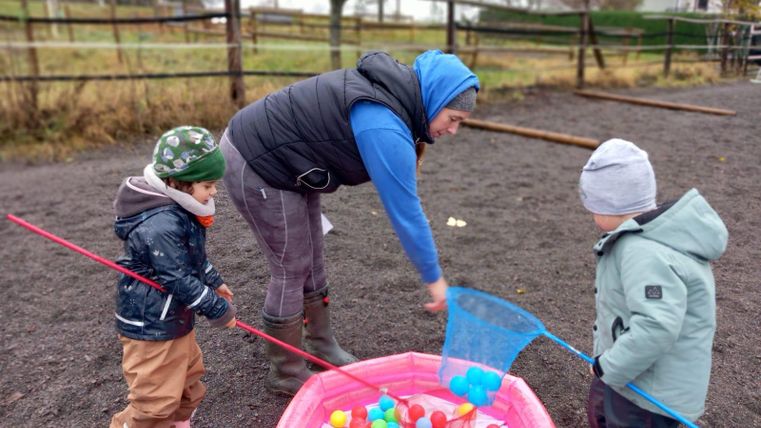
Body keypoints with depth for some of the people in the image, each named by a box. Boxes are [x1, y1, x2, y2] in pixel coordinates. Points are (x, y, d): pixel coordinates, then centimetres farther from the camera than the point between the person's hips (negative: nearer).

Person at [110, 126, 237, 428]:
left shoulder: (178, 211, 3)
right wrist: (218, 309, -20)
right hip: (151, 328, -10)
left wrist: (214, 282, 24)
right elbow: (178, 280, -29)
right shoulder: (159, 226, -30)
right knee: (156, 400, 2)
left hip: (175, 320, 10)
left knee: (188, 382, 24)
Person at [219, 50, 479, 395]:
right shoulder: (384, 128, -29)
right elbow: (405, 210, -26)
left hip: (279, 158, 9)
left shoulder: (393, 88, -1)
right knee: (292, 267, -1)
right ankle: (285, 373, 18)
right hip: (255, 165, -9)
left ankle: (320, 343, 32)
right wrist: (434, 278, -16)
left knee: (312, 258, 14)